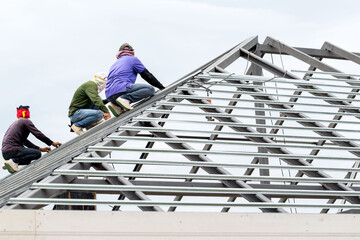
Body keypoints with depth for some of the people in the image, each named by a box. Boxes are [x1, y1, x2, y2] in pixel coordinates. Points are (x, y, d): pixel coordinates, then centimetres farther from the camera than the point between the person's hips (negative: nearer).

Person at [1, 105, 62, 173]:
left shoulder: (15, 123, 27)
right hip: (12, 150, -9)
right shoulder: (26, 121, -1)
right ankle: (14, 161, -18)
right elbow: (38, 134, -8)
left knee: (28, 160, 25)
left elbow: (25, 141, 29)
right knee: (37, 154, -10)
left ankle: (10, 163, 3)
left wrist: (40, 149, 25)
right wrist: (52, 143, 1)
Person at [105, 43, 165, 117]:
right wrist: (161, 87, 20)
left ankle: (117, 106, 6)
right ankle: (125, 99, -25)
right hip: (121, 88, -8)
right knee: (150, 89, -10)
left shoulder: (115, 64, 34)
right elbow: (147, 75, 12)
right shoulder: (133, 59, 14)